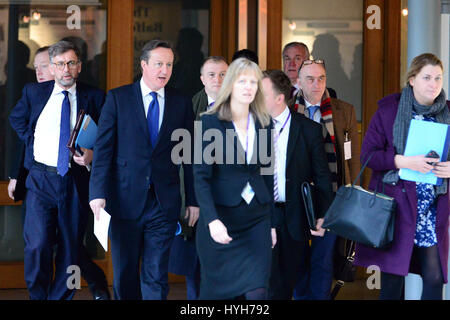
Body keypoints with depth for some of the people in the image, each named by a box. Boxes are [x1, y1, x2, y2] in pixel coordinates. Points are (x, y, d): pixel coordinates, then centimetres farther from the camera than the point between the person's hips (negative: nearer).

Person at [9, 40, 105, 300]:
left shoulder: (94, 97, 3)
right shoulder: (34, 92, 7)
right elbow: (16, 119, 25)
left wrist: (92, 154, -11)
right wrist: (31, 140, 11)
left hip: (77, 181, 0)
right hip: (41, 179, 0)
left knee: (71, 248, 6)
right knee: (37, 245, -9)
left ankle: (61, 297, 18)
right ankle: (38, 296, 10)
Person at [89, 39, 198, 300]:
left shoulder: (182, 103, 6)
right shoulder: (118, 98, 1)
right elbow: (103, 148, -2)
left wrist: (193, 199, 5)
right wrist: (98, 192, -11)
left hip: (164, 202, 1)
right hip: (125, 200, 0)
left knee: (157, 277, 1)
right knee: (125, 274, 10)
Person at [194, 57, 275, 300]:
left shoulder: (263, 125, 7)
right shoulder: (210, 122, -6)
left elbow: (267, 174, 13)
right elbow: (201, 176, -11)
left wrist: (271, 223, 12)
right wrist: (212, 220, -23)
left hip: (256, 219, 3)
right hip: (220, 219, -3)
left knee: (257, 291, -7)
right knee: (215, 291, 7)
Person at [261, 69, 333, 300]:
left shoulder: (309, 129, 0)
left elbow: (322, 176, 2)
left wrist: (323, 216, -3)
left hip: (293, 218, 0)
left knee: (287, 285, 9)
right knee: (269, 286, -8)